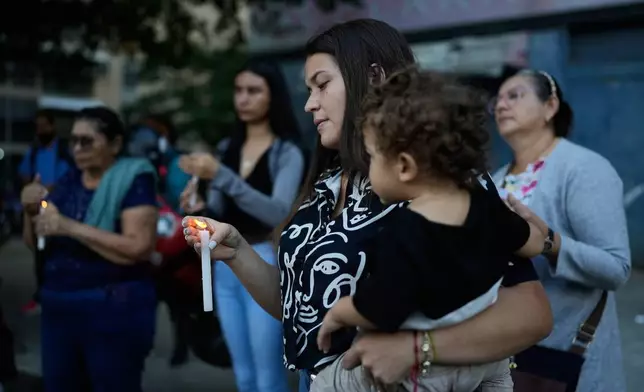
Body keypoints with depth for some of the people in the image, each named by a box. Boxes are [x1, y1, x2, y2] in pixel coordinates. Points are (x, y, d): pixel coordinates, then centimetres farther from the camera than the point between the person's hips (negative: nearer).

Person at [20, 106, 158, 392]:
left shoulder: (133, 182, -8)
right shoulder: (67, 183, 11)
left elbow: (140, 247, -20)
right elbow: (35, 244, 14)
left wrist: (71, 227, -22)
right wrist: (32, 212, -7)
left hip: (115, 309, -6)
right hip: (57, 307, 6)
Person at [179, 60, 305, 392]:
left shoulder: (287, 152, -7)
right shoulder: (226, 148, 10)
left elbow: (278, 213, -23)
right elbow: (220, 214, 13)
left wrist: (221, 175, -29)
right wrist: (199, 208, -9)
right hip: (224, 265, 6)